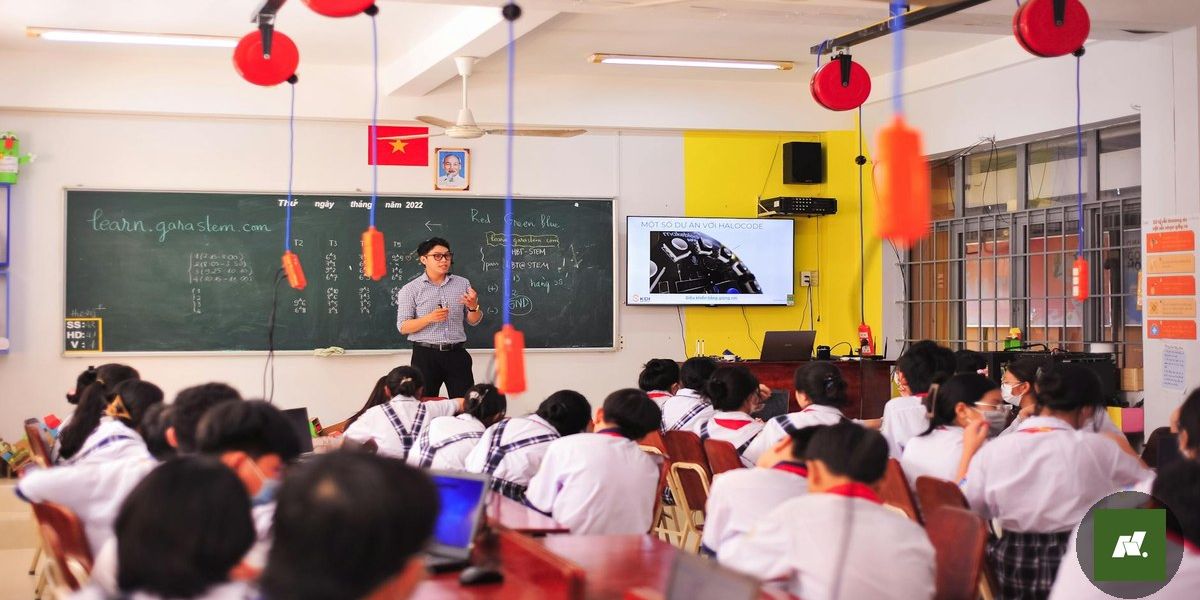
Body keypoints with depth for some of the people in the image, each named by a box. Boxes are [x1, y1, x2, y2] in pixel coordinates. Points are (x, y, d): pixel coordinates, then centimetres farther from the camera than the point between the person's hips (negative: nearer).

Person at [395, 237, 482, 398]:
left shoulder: (462, 284, 9)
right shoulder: (410, 289, 0)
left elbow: (473, 322, 14)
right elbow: (403, 327, -4)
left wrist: (473, 307, -8)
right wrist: (429, 318, -19)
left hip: (457, 354, 3)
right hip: (426, 355, -2)